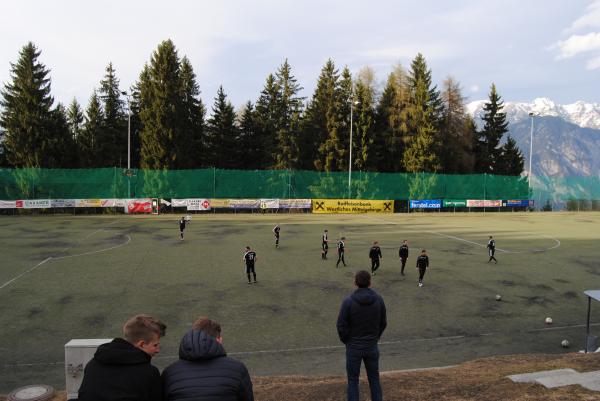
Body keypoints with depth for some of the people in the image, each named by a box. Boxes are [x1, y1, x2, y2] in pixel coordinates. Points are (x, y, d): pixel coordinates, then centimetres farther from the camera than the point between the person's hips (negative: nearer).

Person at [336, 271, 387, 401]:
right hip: (372, 346, 3)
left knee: (353, 381, 11)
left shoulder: (348, 301, -18)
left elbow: (341, 325, -13)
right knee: (374, 378, 18)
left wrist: (345, 340, 5)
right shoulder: (379, 299, -8)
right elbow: (383, 323, 1)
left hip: (354, 347, -3)